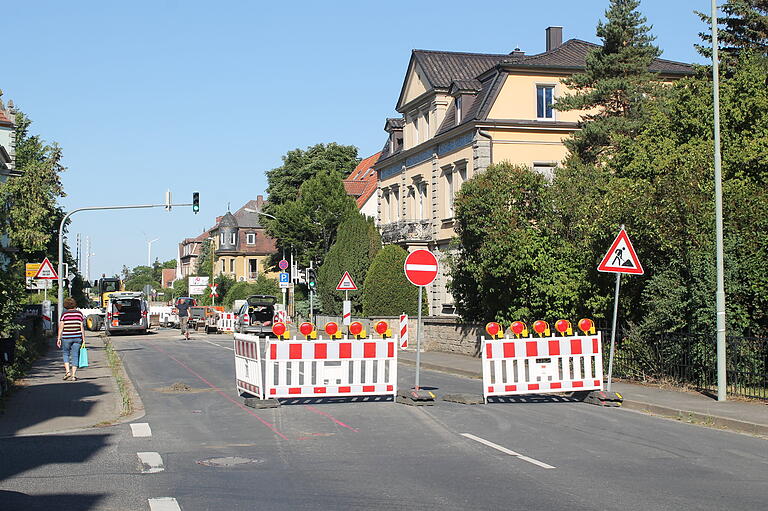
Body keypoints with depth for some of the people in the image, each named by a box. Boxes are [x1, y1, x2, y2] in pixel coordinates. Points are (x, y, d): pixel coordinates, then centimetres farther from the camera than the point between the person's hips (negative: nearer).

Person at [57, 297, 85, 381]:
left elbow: (61, 327, -5)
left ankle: (67, 371, 2)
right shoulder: (79, 313, 2)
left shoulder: (64, 314, -4)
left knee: (65, 354, 16)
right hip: (77, 338, 2)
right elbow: (82, 327, 2)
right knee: (75, 356, 6)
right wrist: (83, 339, 6)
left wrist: (59, 338, 0)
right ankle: (73, 375, 2)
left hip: (66, 338, -2)